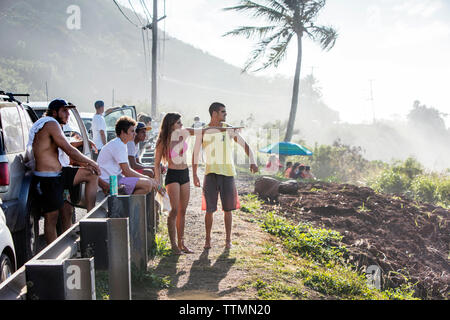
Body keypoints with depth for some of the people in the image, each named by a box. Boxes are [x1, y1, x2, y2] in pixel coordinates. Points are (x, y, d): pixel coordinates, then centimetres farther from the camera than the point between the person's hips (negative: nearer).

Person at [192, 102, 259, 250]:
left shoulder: (229, 129, 3)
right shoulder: (202, 132, 2)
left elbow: (245, 145, 3)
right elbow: (195, 154, 6)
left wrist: (252, 161, -13)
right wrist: (194, 175, -1)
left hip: (228, 172, 1)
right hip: (211, 172, -1)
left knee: (227, 209, 4)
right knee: (209, 209, -2)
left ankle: (228, 239, 16)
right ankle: (207, 239, 13)